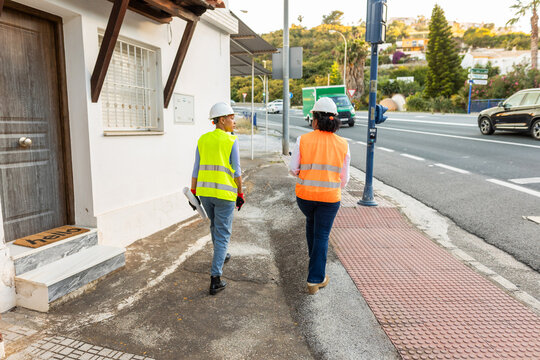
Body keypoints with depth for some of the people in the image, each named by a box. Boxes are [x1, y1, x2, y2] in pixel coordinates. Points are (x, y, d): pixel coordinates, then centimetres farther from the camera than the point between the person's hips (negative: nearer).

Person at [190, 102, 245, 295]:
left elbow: (196, 169, 5)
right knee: (222, 235, 2)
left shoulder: (202, 140, 5)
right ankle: (215, 279, -2)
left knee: (215, 225, 28)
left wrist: (193, 192, 11)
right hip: (225, 193, -5)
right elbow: (236, 171, -9)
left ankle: (220, 256, 49)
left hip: (204, 192, 5)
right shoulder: (231, 141, -8)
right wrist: (240, 195, 0)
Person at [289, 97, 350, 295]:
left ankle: (314, 259, 41)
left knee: (311, 221, 30)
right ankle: (315, 280, 14)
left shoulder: (303, 140, -8)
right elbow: (344, 178, 3)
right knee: (321, 237, 10)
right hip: (329, 198, -1)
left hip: (304, 195, 1)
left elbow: (293, 168, -3)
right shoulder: (342, 144, -3)